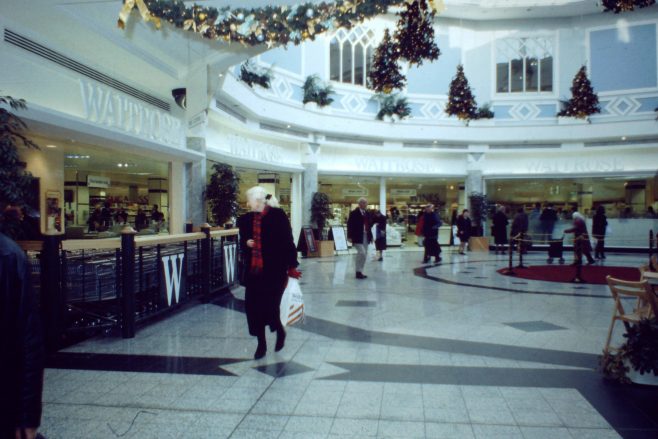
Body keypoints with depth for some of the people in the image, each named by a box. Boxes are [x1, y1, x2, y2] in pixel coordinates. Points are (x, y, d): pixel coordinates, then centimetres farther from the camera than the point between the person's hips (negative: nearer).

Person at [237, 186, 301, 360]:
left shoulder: (278, 215, -6)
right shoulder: (245, 219, 7)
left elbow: (287, 241, -6)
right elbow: (242, 241, 18)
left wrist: (291, 266, -7)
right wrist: (246, 243, -7)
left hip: (275, 269, -5)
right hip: (253, 269, 5)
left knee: (270, 305, -7)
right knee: (253, 306, 2)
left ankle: (280, 331, 26)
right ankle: (261, 344, 20)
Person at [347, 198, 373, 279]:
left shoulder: (367, 213, 15)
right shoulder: (354, 213, -7)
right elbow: (350, 225, -11)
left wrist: (370, 236, 13)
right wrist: (350, 236, -17)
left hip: (366, 236, 8)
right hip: (358, 237, -8)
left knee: (364, 254, 9)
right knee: (361, 253, -16)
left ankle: (360, 272, 16)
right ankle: (358, 272, -6)